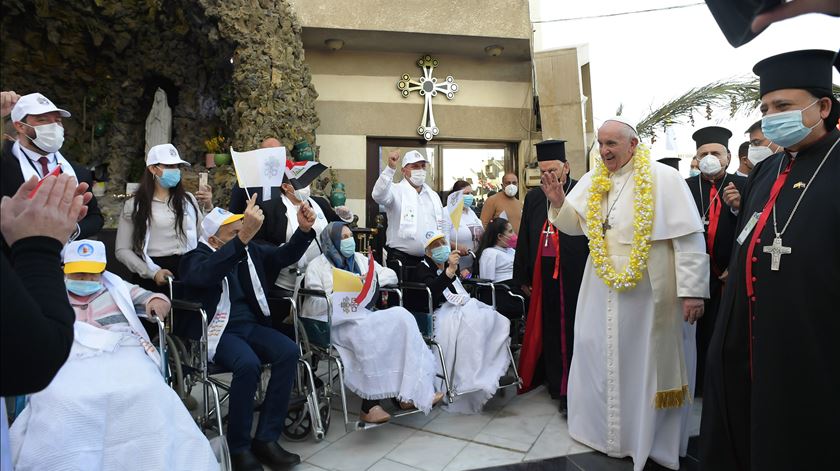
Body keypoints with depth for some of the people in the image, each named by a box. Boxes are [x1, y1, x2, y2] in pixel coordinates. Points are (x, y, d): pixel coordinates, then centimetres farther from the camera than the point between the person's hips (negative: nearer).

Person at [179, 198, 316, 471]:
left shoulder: (250, 251, 12)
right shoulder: (194, 259, -6)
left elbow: (284, 256, 12)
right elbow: (208, 274, -30)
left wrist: (304, 230, -8)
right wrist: (243, 237, -45)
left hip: (251, 325, 6)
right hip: (218, 331, -5)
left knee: (289, 352, -22)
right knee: (249, 363, -34)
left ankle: (266, 439, -13)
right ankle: (239, 447, -13)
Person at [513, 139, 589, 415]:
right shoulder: (533, 198, 10)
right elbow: (524, 240, 12)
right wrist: (523, 277, 11)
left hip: (576, 278, -4)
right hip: (543, 277, 5)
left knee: (573, 332, 2)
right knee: (549, 331, 13)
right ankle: (556, 383, 30)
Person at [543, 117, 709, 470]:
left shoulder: (664, 178, -10)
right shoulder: (591, 181, 5)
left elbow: (689, 237, -12)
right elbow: (574, 225, 11)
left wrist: (692, 290, -15)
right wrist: (558, 203, -10)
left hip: (649, 291, -5)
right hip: (603, 289, 5)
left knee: (648, 362, 8)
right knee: (600, 356, 13)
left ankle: (652, 437, 27)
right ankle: (606, 427, 33)